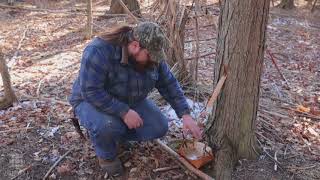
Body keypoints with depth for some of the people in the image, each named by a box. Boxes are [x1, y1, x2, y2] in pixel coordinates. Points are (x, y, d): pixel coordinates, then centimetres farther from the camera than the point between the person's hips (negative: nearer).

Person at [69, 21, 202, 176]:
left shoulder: (152, 57, -13)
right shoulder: (99, 51, -32)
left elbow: (169, 85, -6)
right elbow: (91, 91, -34)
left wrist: (185, 114, -14)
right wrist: (123, 112, -36)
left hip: (130, 101, 6)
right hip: (92, 101, -5)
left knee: (159, 127, -10)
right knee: (108, 125, -36)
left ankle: (116, 135, 10)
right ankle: (106, 154, -2)